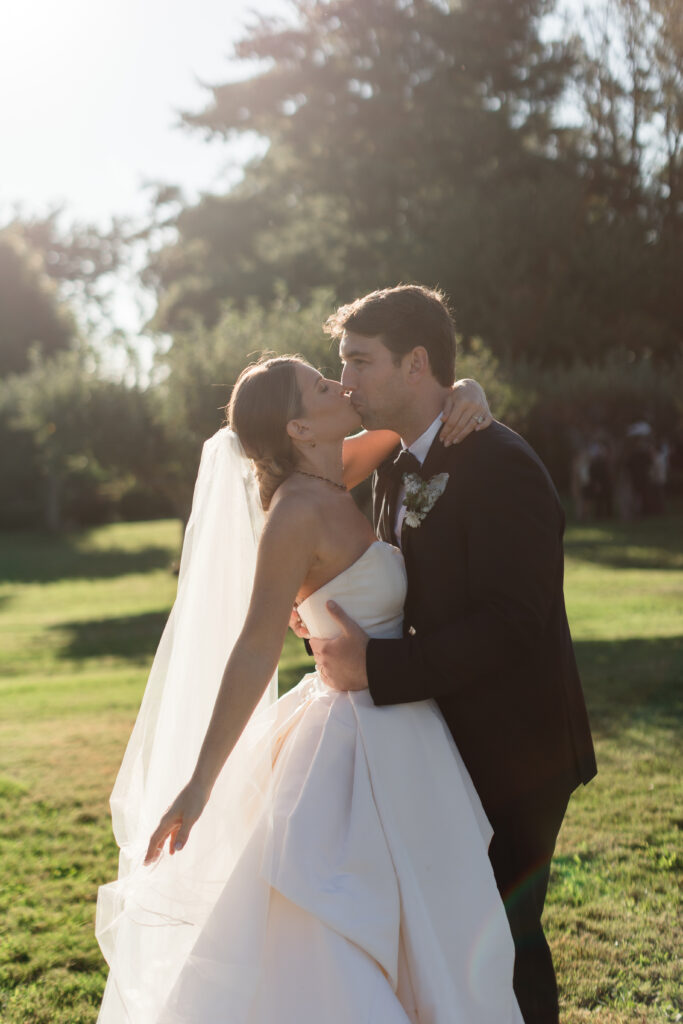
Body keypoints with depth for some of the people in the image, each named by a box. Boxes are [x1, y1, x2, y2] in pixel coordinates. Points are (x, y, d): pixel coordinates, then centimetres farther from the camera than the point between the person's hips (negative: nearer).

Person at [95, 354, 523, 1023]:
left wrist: (465, 398, -7)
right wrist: (199, 784, -22)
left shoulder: (330, 484, 4)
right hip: (363, 747, -9)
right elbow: (254, 652, -23)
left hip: (391, 735, 9)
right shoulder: (299, 512, -20)